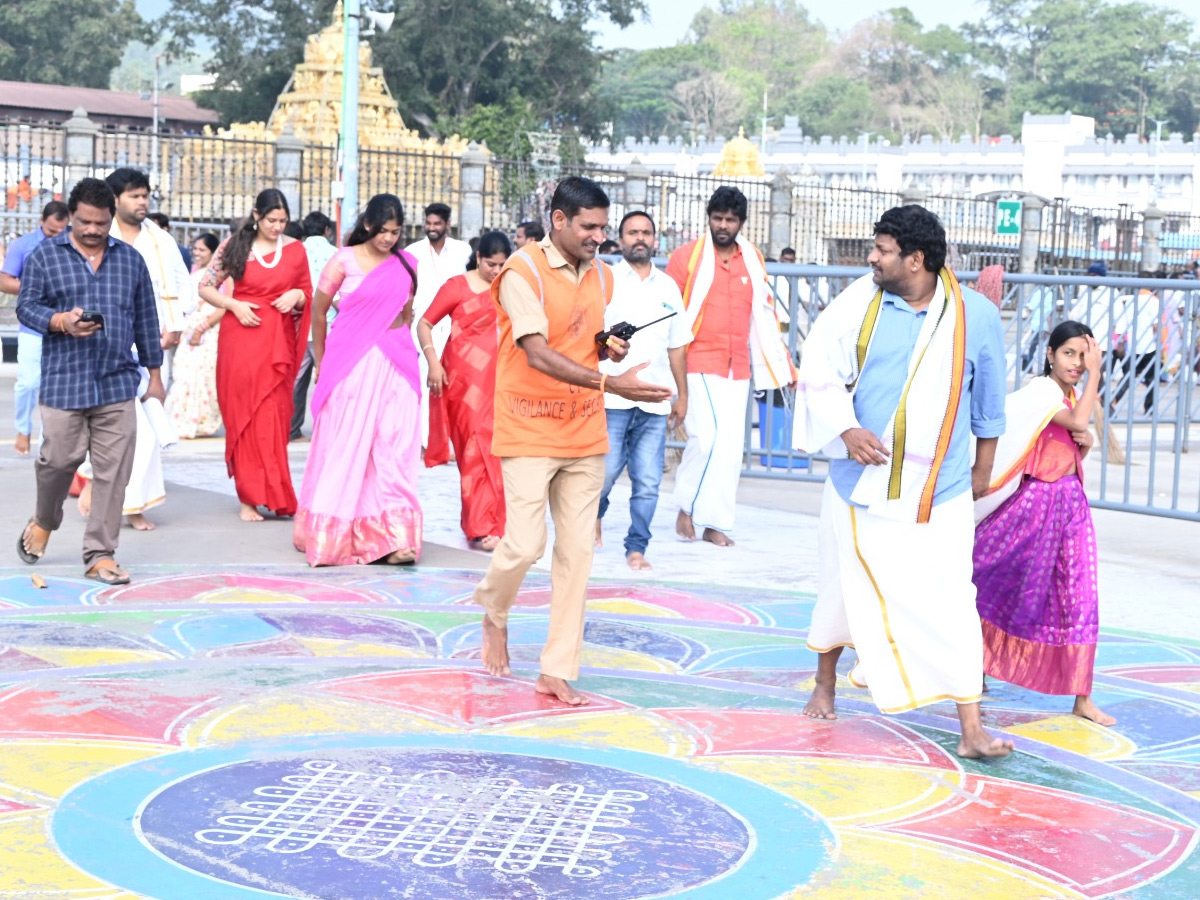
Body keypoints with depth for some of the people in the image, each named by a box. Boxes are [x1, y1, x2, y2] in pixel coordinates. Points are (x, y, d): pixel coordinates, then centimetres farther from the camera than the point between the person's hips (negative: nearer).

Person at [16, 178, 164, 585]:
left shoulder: (130, 259, 12)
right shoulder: (45, 256, 5)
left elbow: (146, 320, 15)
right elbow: (25, 306, 1)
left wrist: (154, 374, 15)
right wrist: (62, 321, -18)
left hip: (118, 383, 2)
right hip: (64, 380, -2)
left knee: (113, 471, -1)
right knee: (59, 459, 1)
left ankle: (100, 554, 6)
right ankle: (44, 521, 32)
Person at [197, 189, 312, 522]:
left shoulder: (295, 250, 7)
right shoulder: (234, 247, 2)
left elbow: (308, 293, 16)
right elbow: (205, 287, 6)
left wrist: (297, 295, -7)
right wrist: (235, 305, -9)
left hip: (279, 341, 1)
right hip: (242, 336, -1)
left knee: (274, 417, 0)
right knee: (243, 415, -1)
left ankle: (272, 494, 10)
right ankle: (249, 497, 4)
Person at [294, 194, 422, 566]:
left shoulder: (405, 265, 8)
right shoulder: (344, 261, -2)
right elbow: (318, 311, 6)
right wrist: (320, 360, 13)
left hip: (395, 363, 3)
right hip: (351, 362, -3)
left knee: (395, 448, -2)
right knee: (343, 447, 2)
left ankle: (393, 537, 1)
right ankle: (328, 536, 15)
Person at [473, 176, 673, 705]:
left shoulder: (602, 276, 9)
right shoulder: (523, 273, -13)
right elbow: (539, 354, -23)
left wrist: (610, 348, -1)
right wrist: (609, 383, -34)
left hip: (584, 434, 6)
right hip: (529, 431, -6)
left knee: (577, 551, 3)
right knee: (525, 543, -11)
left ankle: (557, 672, 11)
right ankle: (494, 613, 23)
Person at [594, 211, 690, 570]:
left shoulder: (668, 287, 15)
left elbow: (677, 345, 19)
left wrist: (682, 396, 19)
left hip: (655, 403, 3)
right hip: (612, 397, -3)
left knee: (648, 482, -2)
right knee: (605, 471, -3)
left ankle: (637, 547, 9)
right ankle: (594, 515, 27)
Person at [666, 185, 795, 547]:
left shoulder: (753, 259, 9)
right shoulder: (687, 256, -2)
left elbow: (765, 314, 15)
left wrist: (783, 365, 13)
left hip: (738, 367, 4)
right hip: (697, 364, -4)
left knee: (731, 445, 3)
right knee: (708, 436, -16)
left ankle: (715, 523, 12)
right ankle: (686, 506, 4)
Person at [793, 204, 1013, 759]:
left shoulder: (976, 316, -4)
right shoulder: (857, 304, -4)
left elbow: (989, 401, 8)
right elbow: (819, 372, -2)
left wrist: (983, 467, 14)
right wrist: (846, 430, -17)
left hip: (939, 491, -2)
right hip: (860, 483, 2)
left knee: (950, 602, -9)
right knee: (843, 589, 15)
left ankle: (971, 730, -5)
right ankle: (825, 686, 40)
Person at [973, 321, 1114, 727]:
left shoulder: (1071, 397, 12)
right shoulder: (1040, 389, -13)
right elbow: (1078, 421, -29)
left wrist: (1086, 443, -1)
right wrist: (1095, 374, -23)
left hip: (1070, 503, 7)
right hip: (1035, 501, -7)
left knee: (1079, 600, 2)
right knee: (993, 578, 4)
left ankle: (1082, 698, 5)